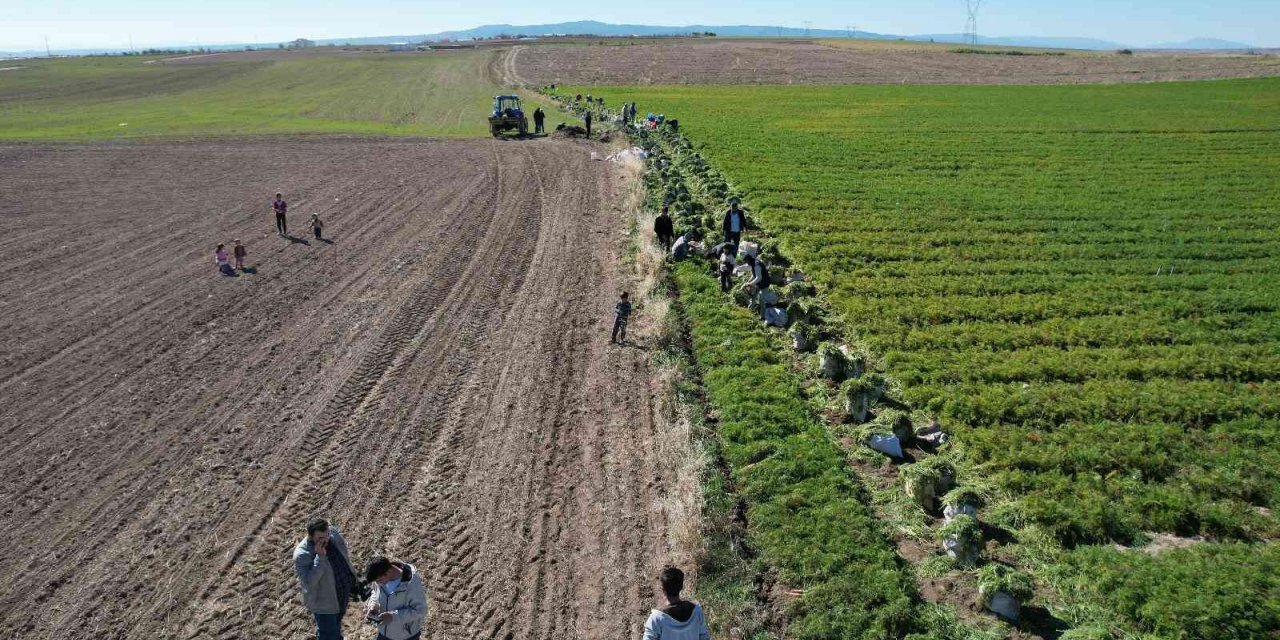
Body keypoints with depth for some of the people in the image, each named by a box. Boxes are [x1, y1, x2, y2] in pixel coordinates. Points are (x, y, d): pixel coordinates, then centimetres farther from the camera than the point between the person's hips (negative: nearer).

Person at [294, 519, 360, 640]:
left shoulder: (333, 533, -14)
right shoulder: (302, 555, -32)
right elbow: (308, 583, -38)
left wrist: (353, 581, 13)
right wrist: (319, 557, -43)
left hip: (342, 595, 6)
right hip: (323, 602, -6)